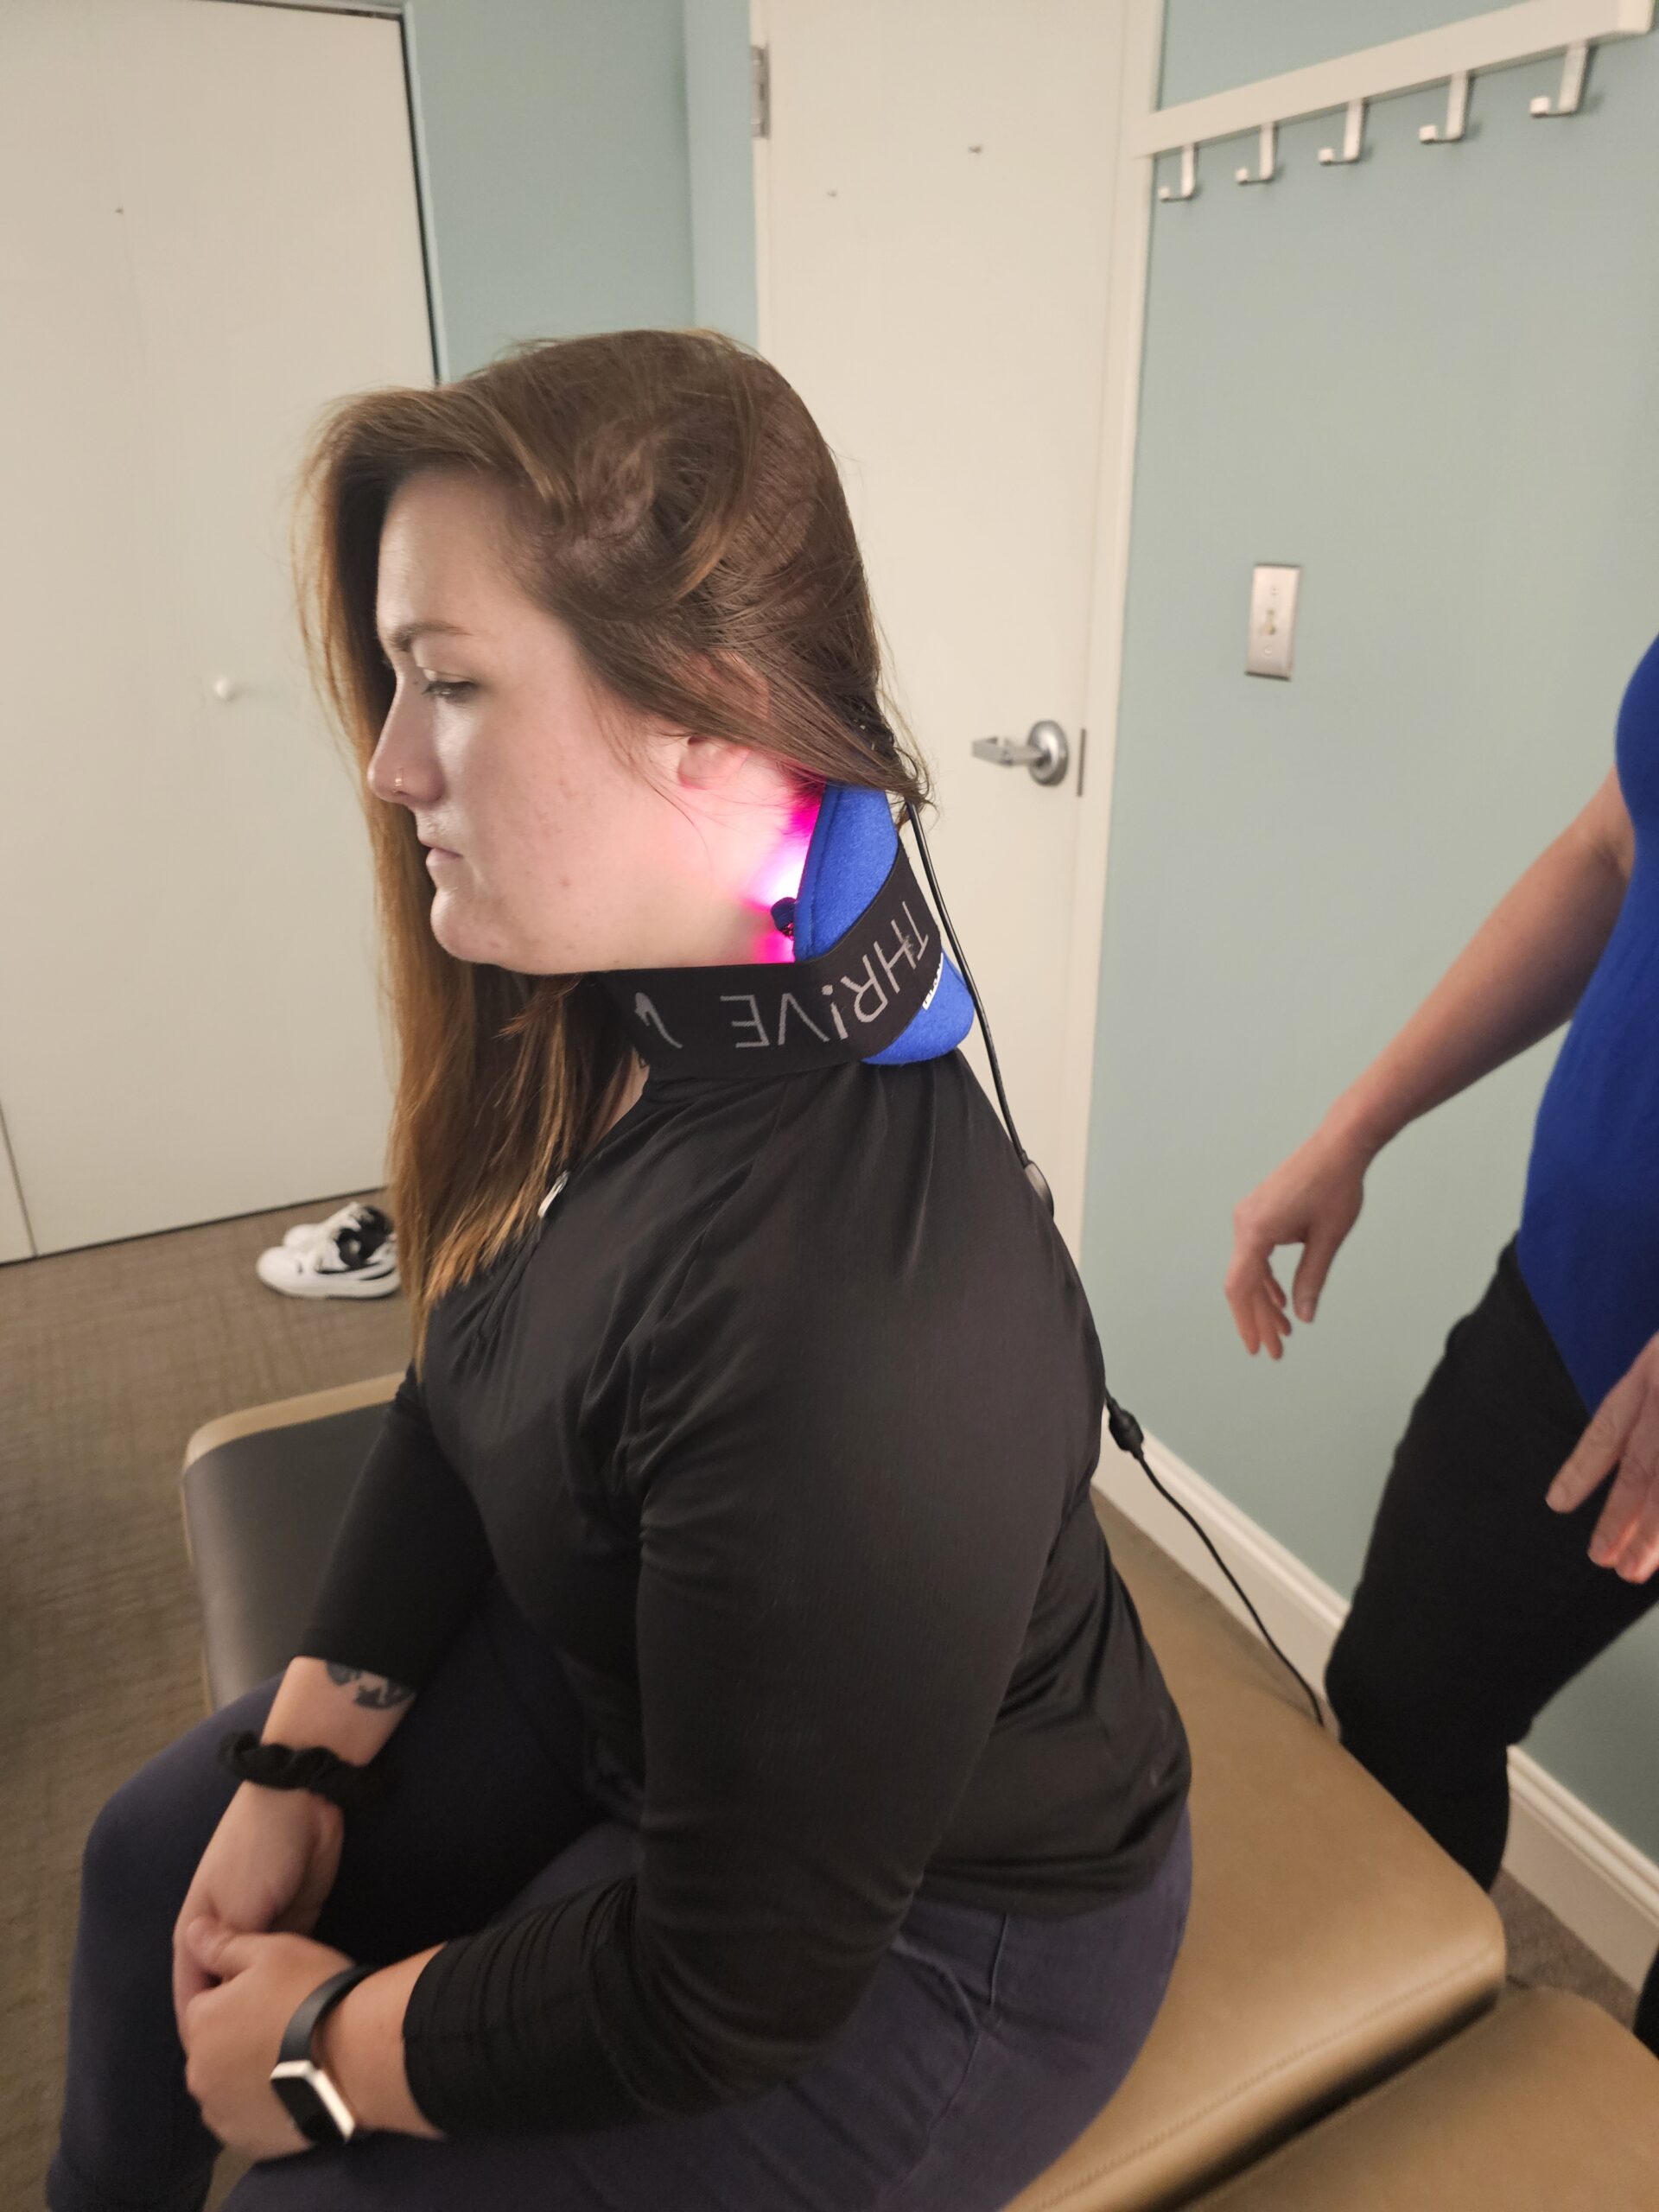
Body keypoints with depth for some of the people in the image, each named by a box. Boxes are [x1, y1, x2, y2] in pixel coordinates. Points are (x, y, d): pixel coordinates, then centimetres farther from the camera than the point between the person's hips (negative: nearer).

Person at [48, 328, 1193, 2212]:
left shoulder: (846, 1323, -40)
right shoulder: (616, 1018, -14)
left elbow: (731, 1985, -25)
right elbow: (460, 1400, 0)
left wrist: (326, 2050, -10)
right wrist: (303, 1760, 3)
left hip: (926, 1929, -6)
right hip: (630, 1686, 7)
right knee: (164, 1849, 18)